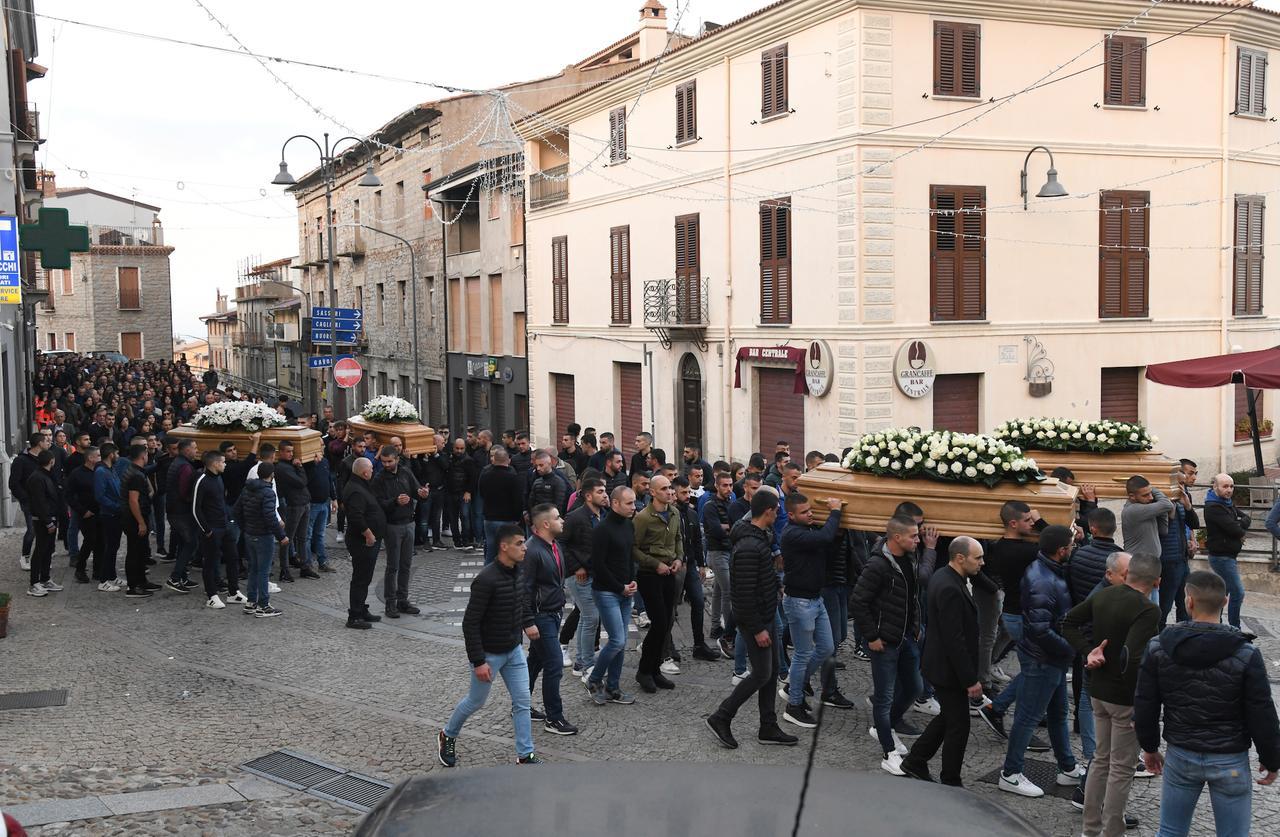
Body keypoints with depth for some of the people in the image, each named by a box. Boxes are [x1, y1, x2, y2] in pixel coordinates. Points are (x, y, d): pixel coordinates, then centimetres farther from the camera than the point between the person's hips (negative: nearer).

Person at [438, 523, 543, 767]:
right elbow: (470, 623, -24)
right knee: (476, 701, 13)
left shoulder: (517, 571, -3)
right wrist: (478, 661, -23)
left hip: (514, 651, 7)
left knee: (522, 702, 5)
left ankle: (525, 756, 14)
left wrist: (528, 621, 7)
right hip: (490, 654, -7)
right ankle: (448, 736, 38)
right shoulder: (486, 580, -27)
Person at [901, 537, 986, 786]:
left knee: (947, 717, 23)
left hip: (940, 664, 10)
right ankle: (950, 783, 17)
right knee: (958, 726, 4)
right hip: (948, 669, -10)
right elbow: (955, 640, -27)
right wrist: (971, 680, -21)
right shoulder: (950, 589, -27)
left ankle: (915, 762, 33)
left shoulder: (942, 577, 5)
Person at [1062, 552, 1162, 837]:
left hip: (1098, 691, 7)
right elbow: (1132, 658, -31)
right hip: (1126, 697, -7)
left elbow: (1068, 622, 8)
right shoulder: (1148, 610, -21)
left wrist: (1088, 651, 1)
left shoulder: (1102, 595, 1)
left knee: (1100, 759, 20)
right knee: (1121, 768, 6)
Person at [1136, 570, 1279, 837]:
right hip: (1230, 762, -2)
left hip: (1180, 756, 2)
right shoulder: (1246, 654, -15)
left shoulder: (1158, 648, -8)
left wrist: (1149, 747, 14)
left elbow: (1145, 705, -1)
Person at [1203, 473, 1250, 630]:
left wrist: (1238, 525, -15)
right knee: (1238, 592, -9)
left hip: (1227, 556, 10)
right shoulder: (1213, 507, -17)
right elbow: (1232, 528, -24)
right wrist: (1241, 533, -2)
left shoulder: (1228, 504, 15)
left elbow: (1246, 519, 6)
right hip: (1221, 556, -10)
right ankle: (1235, 630, -3)